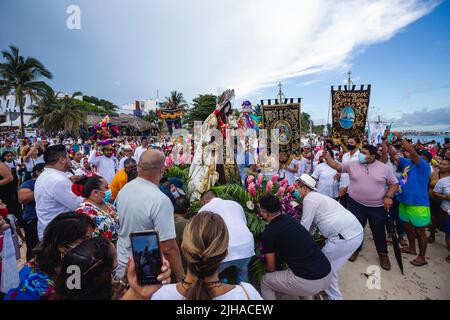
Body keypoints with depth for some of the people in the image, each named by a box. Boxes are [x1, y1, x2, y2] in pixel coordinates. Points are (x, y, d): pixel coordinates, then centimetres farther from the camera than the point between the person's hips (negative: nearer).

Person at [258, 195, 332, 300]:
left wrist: (265, 268, 29)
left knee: (265, 281, 15)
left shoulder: (268, 234, -8)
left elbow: (271, 268, 5)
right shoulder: (291, 219, 10)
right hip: (328, 275, 7)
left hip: (308, 282, -7)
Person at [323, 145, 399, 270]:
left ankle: (383, 254, 36)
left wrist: (389, 196, -9)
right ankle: (356, 249, 35)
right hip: (356, 205, 1)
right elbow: (336, 166, -4)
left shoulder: (384, 168, -3)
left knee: (379, 231, 14)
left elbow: (394, 183, 4)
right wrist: (328, 157, -19)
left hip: (378, 207, 0)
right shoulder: (352, 164, -2)